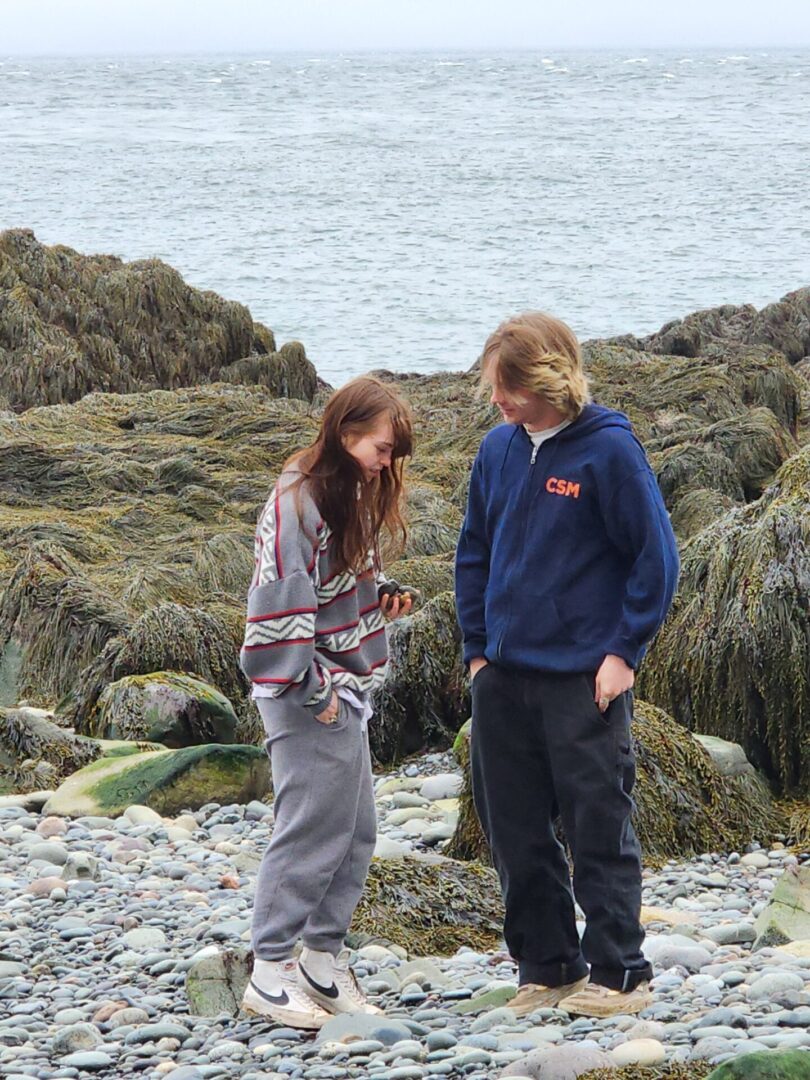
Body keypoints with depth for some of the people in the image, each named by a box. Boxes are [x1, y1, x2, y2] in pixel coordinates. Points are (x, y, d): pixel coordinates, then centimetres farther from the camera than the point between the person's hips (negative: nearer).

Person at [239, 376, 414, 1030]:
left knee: (355, 831, 12)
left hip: (346, 690, 10)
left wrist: (381, 603, 6)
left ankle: (323, 957, 21)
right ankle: (270, 973, 0)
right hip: (309, 698, -10)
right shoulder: (299, 502, -17)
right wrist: (316, 691, -19)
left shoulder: (349, 496, 13)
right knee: (313, 828, -7)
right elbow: (282, 607, -22)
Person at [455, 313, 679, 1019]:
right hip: (503, 679, 6)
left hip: (585, 680, -6)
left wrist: (624, 651, -9)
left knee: (599, 828, -1)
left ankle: (619, 973, 8)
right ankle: (546, 967, 21)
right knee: (514, 831, 10)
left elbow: (656, 556, -7)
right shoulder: (499, 449, 6)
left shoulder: (609, 450, -11)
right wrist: (477, 647, 11)